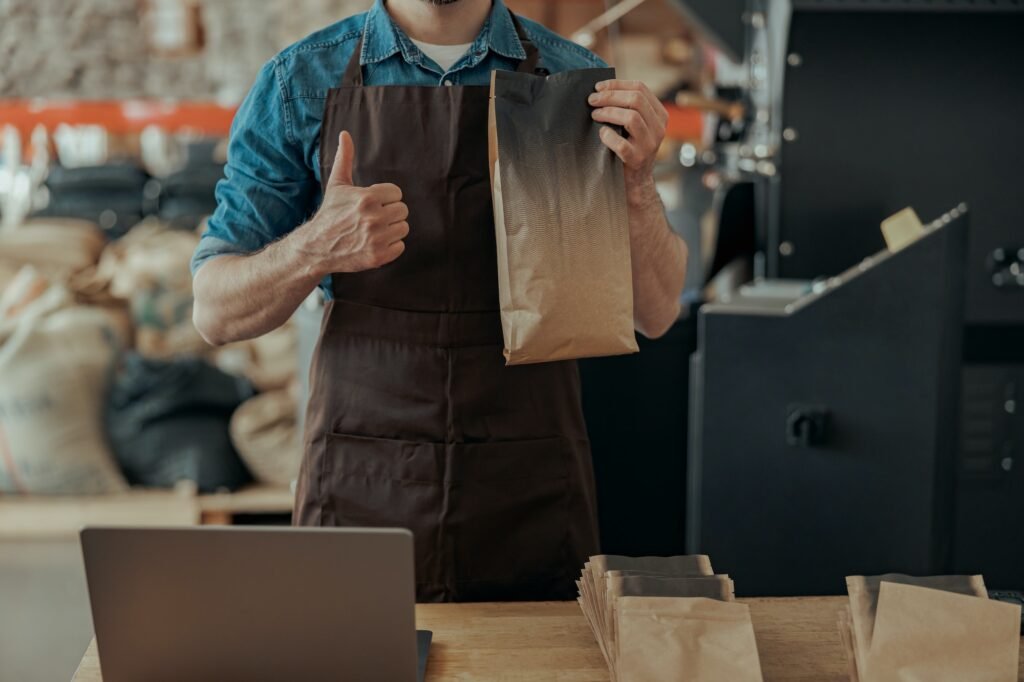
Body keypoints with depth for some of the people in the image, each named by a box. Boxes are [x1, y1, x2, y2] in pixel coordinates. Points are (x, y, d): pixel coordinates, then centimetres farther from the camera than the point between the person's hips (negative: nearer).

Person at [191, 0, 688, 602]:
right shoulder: (300, 82, 0)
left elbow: (656, 314, 0)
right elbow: (215, 314, 0)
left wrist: (637, 185, -18)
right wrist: (315, 249, -20)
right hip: (358, 495, 0)